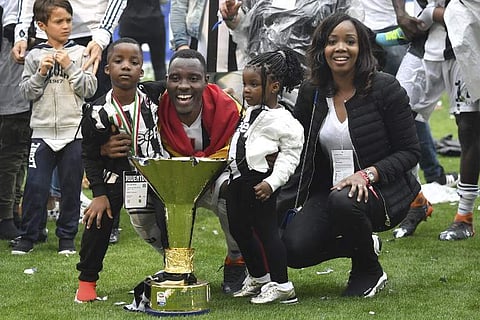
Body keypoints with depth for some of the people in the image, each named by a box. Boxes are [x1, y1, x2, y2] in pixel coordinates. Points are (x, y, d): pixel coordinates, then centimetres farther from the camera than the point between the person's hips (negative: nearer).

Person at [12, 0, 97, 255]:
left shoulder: (80, 53, 4)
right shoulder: (35, 56, 5)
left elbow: (89, 89, -2)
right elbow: (26, 92, 3)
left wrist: (70, 67, -11)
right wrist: (41, 73, -11)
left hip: (74, 131, 0)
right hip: (42, 131, 0)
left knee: (71, 186, 6)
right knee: (35, 185, -3)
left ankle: (67, 237, 16)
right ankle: (28, 236, 7)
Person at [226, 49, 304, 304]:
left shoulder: (282, 121, -12)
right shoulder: (251, 111, 14)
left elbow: (290, 156, -13)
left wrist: (272, 182, -20)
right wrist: (232, 173, 25)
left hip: (259, 182, -10)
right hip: (238, 180, 10)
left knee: (266, 231, -6)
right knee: (239, 230, 17)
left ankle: (281, 286, 1)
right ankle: (258, 277, 32)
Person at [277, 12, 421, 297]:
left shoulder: (385, 88, -9)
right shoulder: (310, 94, 4)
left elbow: (409, 152, -8)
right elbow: (298, 156, 9)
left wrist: (367, 174, -24)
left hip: (382, 189, -4)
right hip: (329, 191, 4)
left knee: (345, 201, -38)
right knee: (294, 249, -20)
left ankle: (369, 270, -7)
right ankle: (363, 245, 11)